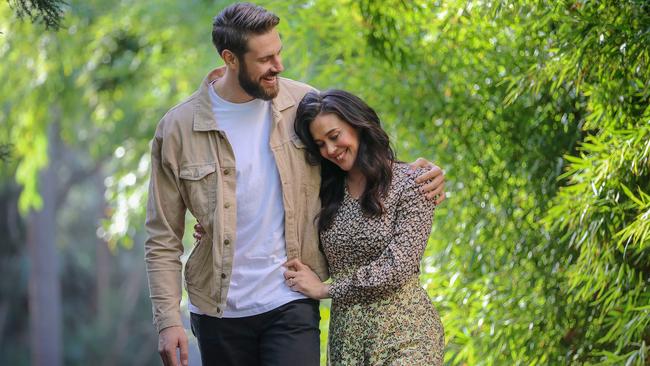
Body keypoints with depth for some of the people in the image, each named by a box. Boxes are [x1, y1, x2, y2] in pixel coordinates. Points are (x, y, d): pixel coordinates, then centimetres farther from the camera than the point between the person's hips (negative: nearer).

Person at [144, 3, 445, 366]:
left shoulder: (303, 103, -2)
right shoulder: (178, 129, -6)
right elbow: (163, 238, -2)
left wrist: (418, 177, -5)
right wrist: (168, 320, -10)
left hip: (292, 305, 0)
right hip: (220, 311, 0)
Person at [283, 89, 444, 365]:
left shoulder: (411, 184, -6)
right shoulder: (327, 191, 11)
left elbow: (398, 267, -13)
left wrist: (325, 289, -8)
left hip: (403, 334, -5)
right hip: (346, 335, 5)